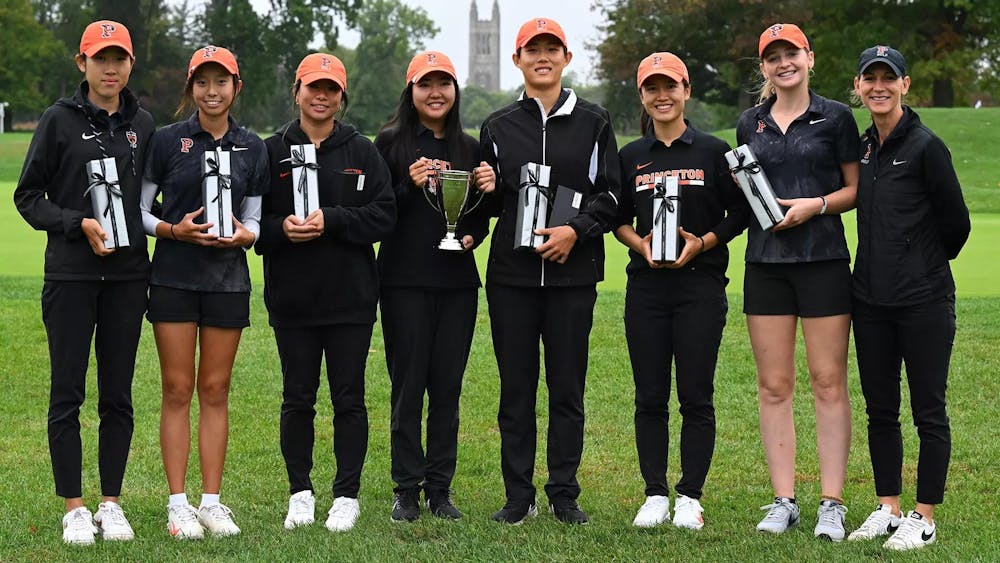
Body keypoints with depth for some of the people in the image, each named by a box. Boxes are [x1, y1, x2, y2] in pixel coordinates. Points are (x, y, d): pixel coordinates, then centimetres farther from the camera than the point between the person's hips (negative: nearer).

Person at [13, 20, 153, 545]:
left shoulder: (141, 123, 9)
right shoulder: (60, 119, -1)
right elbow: (28, 196, -1)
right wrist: (79, 223, -14)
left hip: (127, 274, 3)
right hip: (71, 274, -3)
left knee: (118, 394, 7)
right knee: (67, 392, 0)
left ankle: (111, 504, 16)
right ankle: (75, 509, 8)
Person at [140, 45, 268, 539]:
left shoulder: (252, 148, 8)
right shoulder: (167, 140, 0)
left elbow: (255, 219, 12)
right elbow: (137, 209, 1)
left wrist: (243, 235, -10)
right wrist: (174, 230, -15)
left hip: (228, 278, 2)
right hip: (173, 276, -2)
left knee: (215, 391, 5)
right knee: (177, 390, -1)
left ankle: (212, 501, 10)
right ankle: (178, 504, 3)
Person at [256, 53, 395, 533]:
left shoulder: (362, 152, 4)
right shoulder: (273, 151, 5)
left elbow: (383, 215, -4)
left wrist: (331, 221, -16)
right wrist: (282, 228, -15)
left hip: (350, 296, -1)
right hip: (291, 297, 1)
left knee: (348, 398, 4)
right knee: (297, 398, 8)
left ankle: (347, 495, 13)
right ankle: (300, 493, 20)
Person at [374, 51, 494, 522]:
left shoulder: (469, 148, 12)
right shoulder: (391, 142, 1)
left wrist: (472, 237, -5)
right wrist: (410, 187, -18)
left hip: (457, 280, 3)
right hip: (404, 281, -3)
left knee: (447, 386, 5)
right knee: (408, 385, -1)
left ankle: (440, 489, 13)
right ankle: (407, 491, 8)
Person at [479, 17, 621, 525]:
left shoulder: (593, 122, 8)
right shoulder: (498, 127, 11)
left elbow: (610, 193, 4)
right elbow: (489, 200, 16)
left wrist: (576, 230, -11)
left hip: (573, 272, -1)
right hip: (512, 273, 1)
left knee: (567, 388, 3)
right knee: (516, 388, 3)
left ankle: (564, 494, 11)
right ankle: (518, 496, 11)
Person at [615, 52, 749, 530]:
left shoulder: (713, 151, 2)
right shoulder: (631, 157, 10)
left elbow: (738, 216, 3)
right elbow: (618, 220, 13)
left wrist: (701, 243, -12)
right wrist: (640, 243, -7)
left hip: (700, 284, -2)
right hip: (646, 287, 3)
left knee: (696, 396, -2)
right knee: (650, 396, 4)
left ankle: (689, 498, 5)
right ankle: (655, 495, 11)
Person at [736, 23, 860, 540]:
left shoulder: (835, 117, 2)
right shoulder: (750, 124, 13)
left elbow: (857, 190, 3)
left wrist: (816, 205, -12)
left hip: (823, 259, -3)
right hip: (765, 261, 3)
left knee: (828, 381, -2)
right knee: (773, 385, 3)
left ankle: (832, 503, 2)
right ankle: (783, 501, 10)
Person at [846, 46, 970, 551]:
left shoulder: (925, 146, -10)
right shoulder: (860, 147, 9)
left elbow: (956, 223, -5)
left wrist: (927, 265, 9)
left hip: (924, 301, -7)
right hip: (871, 299, 7)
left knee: (928, 412, 2)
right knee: (880, 410, 12)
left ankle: (924, 519, 8)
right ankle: (888, 509, 23)